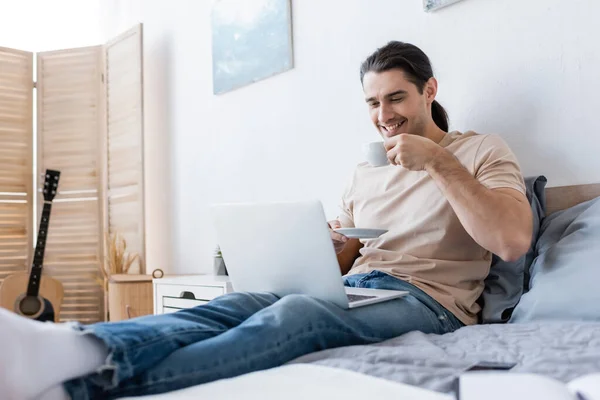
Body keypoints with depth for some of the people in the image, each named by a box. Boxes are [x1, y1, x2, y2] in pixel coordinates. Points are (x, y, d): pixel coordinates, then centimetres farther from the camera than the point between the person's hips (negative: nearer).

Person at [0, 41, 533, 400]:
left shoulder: (483, 151, 8)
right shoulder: (366, 170, 23)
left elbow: (513, 241, -10)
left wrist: (439, 162, -13)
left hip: (425, 300, -5)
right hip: (353, 290, 5)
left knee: (294, 313, -35)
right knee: (234, 304, -26)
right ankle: (61, 348, -46)